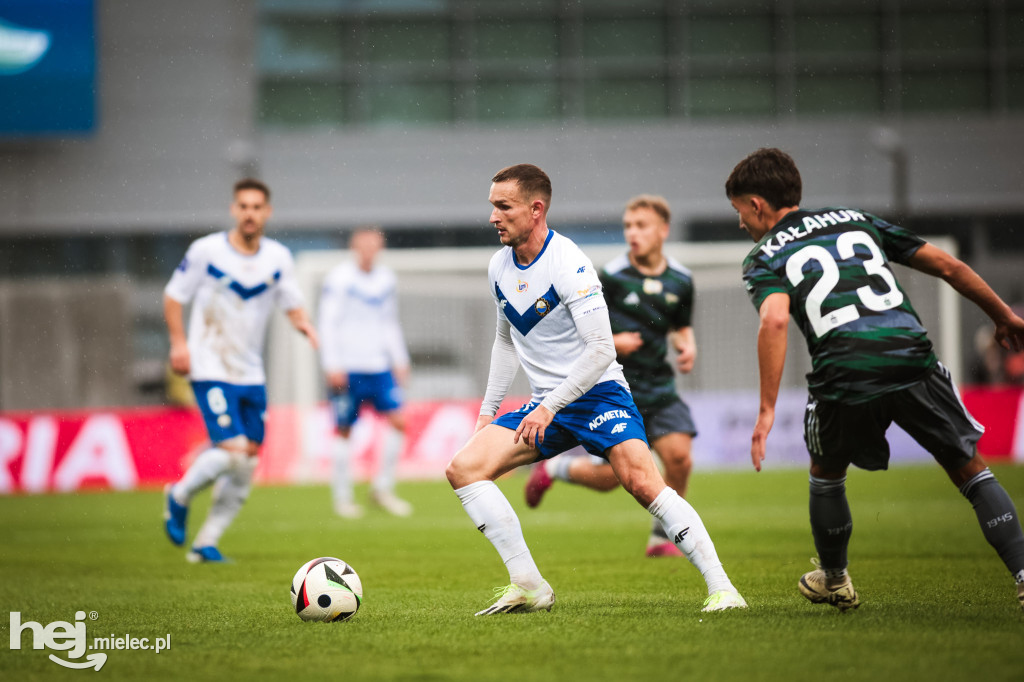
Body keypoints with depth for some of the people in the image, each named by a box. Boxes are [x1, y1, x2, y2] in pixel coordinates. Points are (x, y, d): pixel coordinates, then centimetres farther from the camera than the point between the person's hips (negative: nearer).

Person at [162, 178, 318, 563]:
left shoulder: (278, 257, 3)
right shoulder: (206, 251, -8)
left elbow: (292, 304, 12)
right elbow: (174, 296, 1)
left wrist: (302, 323, -11)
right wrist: (178, 342, -11)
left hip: (252, 374, 5)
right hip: (211, 369, -5)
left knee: (246, 465, 3)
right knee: (232, 451, -19)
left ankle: (206, 542, 14)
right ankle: (179, 496, 9)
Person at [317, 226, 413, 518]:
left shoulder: (385, 278, 13)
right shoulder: (339, 278, -6)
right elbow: (328, 324, -7)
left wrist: (400, 360, 17)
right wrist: (333, 366, -12)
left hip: (380, 366, 5)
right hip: (347, 368, -5)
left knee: (398, 421, -6)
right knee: (343, 431, 0)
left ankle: (382, 488, 6)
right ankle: (342, 496, 11)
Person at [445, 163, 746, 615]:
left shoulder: (568, 265, -18)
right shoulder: (500, 267, 6)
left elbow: (601, 349, -21)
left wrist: (550, 407, -24)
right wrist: (489, 411, 19)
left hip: (596, 393, -7)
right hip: (545, 406, 7)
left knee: (641, 481, -28)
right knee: (462, 469, -8)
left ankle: (721, 588, -21)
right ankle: (528, 587, -9)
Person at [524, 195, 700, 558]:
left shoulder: (680, 281, 3)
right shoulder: (610, 277, -11)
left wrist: (687, 347, -1)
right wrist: (611, 342, -17)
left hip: (658, 387, 4)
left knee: (679, 457, -14)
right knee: (613, 475, -5)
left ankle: (662, 537, 7)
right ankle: (555, 467, 27)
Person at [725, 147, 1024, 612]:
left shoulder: (764, 258, 12)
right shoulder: (858, 221, 24)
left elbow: (775, 320, -11)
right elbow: (946, 265, 20)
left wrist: (767, 409, -12)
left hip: (845, 378, -2)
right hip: (913, 360, 2)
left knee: (826, 473, 28)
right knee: (969, 469, 15)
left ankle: (833, 580, 43)